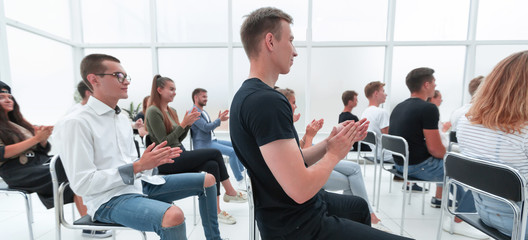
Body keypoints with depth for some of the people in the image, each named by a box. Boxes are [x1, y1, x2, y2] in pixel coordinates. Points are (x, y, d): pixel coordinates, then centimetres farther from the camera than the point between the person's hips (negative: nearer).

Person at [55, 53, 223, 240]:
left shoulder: (123, 118, 12)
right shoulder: (75, 123, -12)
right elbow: (82, 184, -16)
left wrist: (152, 161, -5)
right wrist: (138, 166, -20)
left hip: (140, 183, 8)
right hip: (109, 199, -8)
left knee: (207, 180, 4)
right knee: (173, 215, -37)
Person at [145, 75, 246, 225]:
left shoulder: (172, 111, 15)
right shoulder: (153, 111, -10)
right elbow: (164, 142, -15)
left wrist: (189, 124, 0)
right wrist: (183, 123, -18)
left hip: (178, 157, 8)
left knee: (212, 165, -16)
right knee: (215, 153, -19)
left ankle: (216, 210, -9)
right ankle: (230, 192, -6)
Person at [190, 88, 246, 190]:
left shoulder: (203, 112, 18)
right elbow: (206, 127, -20)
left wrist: (219, 119, 5)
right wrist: (219, 120, -15)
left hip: (212, 140, 10)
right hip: (203, 144, -10)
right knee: (232, 151, -24)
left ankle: (241, 171, 16)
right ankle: (240, 182, -14)